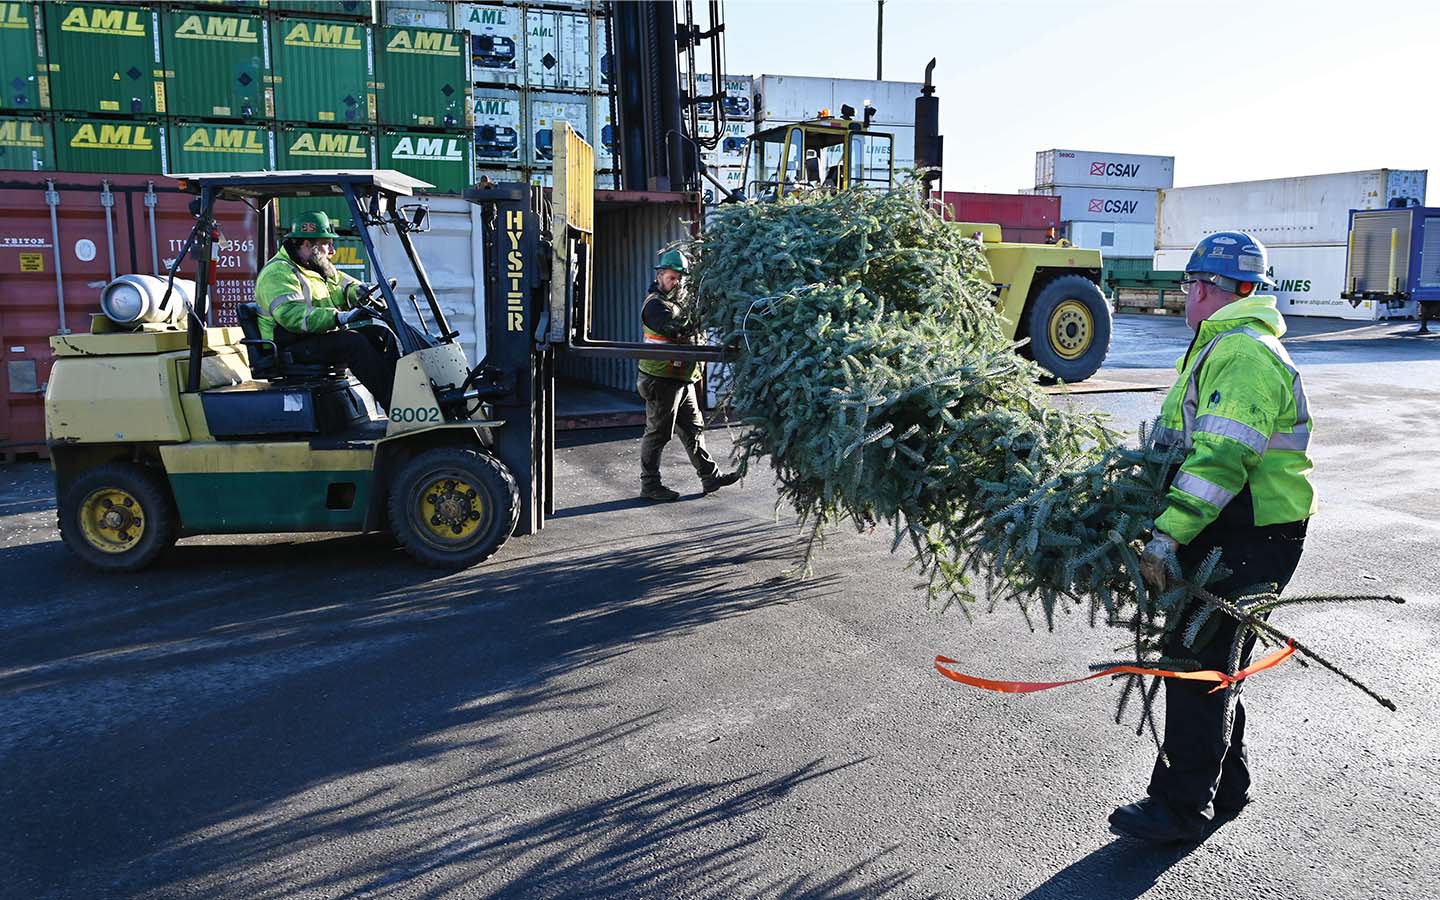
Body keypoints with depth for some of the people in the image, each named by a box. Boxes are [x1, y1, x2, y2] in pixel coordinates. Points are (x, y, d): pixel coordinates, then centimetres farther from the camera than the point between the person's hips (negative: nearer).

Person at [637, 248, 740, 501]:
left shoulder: (678, 301, 18)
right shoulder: (655, 304, -11)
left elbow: (688, 330, 9)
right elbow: (676, 328, -28)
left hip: (683, 380, 9)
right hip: (662, 379, -9)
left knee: (693, 430, 13)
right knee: (658, 433, -1)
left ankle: (710, 477, 21)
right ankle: (650, 485, 8)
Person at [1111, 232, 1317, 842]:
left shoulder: (1242, 354, -19)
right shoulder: (1226, 345, 18)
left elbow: (1221, 459, -30)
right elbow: (1193, 443, 26)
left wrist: (1168, 534, -34)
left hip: (1246, 541, -11)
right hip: (1225, 534, 11)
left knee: (1197, 667, -4)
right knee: (1210, 664, 18)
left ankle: (1181, 808, 7)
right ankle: (1226, 787, 33)